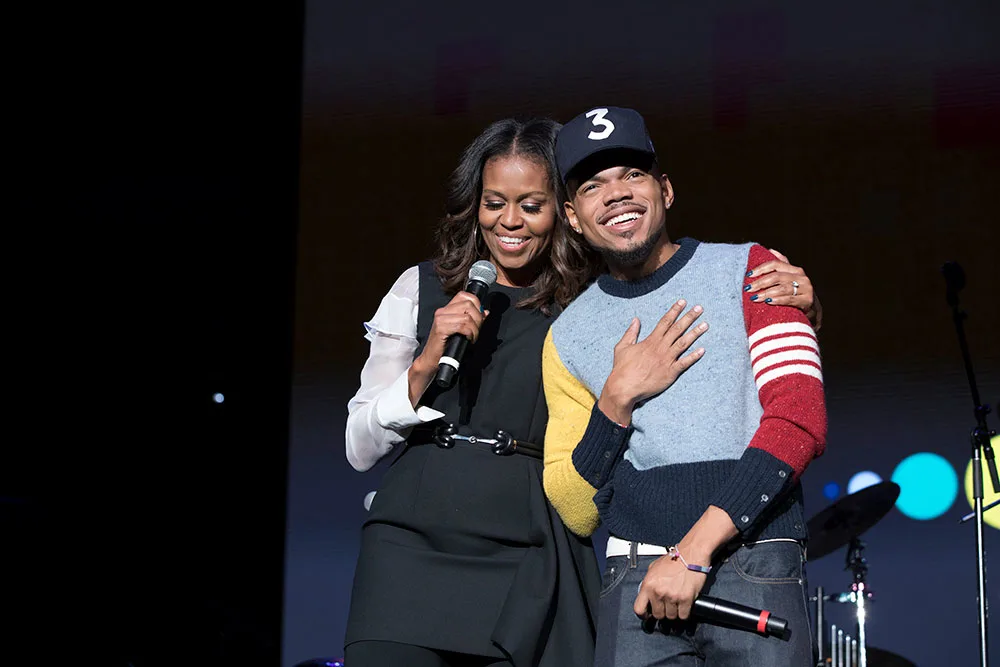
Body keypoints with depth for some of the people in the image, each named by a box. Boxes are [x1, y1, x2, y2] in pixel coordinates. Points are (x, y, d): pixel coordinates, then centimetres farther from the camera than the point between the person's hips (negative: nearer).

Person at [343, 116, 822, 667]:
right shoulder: (422, 289, 9)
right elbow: (360, 447, 8)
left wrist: (799, 308, -17)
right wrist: (426, 364, -8)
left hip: (530, 565, 0)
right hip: (412, 545, 1)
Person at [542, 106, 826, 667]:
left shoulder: (746, 271, 6)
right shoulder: (569, 337, 12)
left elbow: (801, 421, -6)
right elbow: (577, 514, 10)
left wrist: (696, 549, -13)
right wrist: (619, 399, -5)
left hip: (759, 572, -2)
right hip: (637, 583, 2)